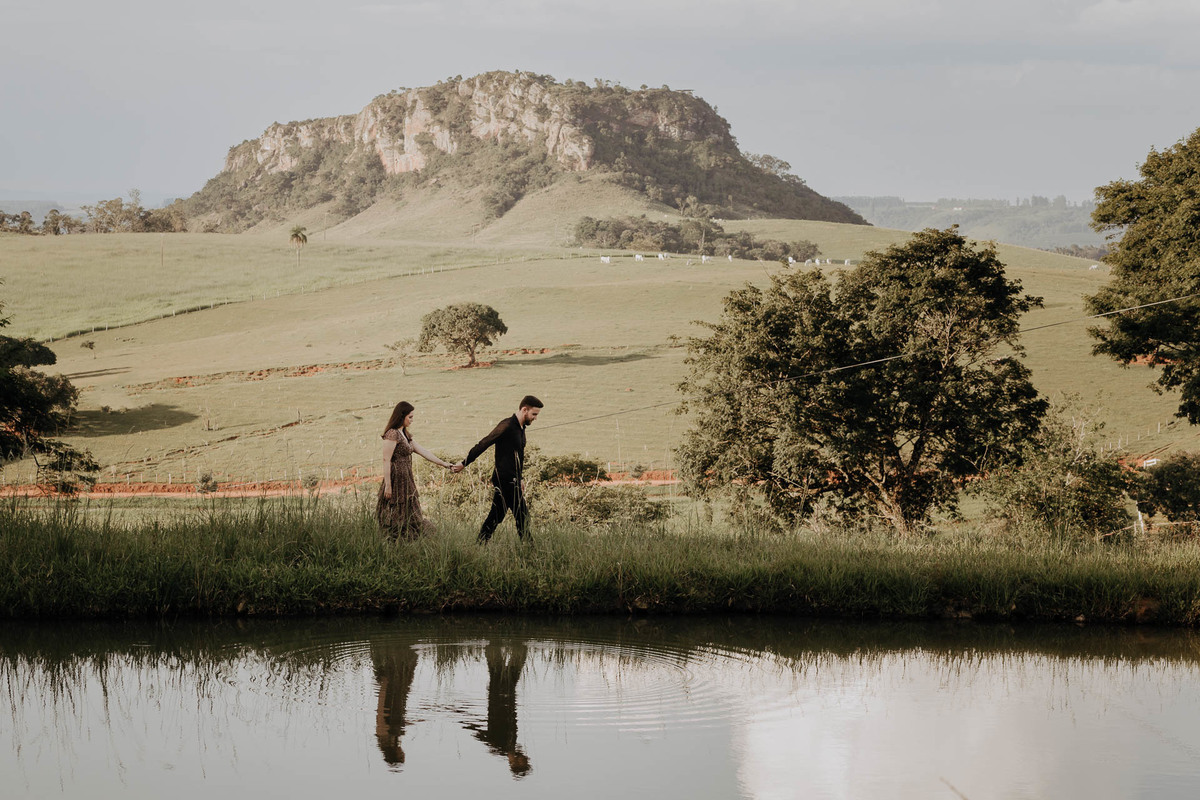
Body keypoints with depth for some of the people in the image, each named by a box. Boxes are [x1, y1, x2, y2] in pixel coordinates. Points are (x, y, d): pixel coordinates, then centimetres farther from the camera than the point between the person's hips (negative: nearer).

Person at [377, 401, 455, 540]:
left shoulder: (404, 435, 15)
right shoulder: (392, 434, -14)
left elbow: (422, 451, 19)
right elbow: (386, 460, -17)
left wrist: (443, 464, 18)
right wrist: (387, 485, -20)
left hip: (406, 481, 10)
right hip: (397, 481, -10)